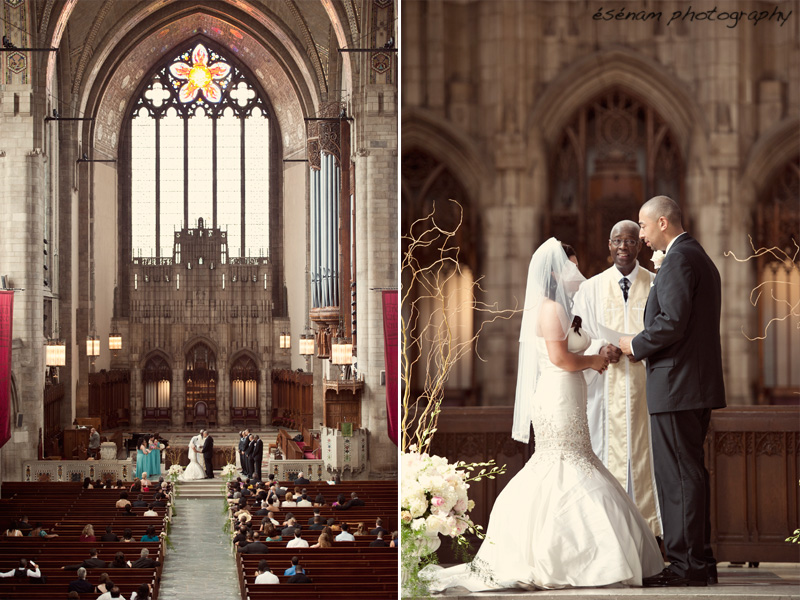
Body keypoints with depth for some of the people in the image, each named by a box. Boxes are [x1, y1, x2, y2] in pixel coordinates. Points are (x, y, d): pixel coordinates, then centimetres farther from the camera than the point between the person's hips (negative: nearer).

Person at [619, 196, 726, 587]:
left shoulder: (678, 260, -13)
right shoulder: (700, 259, 20)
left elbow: (673, 322, -23)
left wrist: (636, 345, -8)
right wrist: (645, 347, 17)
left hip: (676, 388, -11)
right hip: (698, 385, 11)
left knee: (679, 475, -8)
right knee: (689, 473, 14)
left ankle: (687, 565, -7)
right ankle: (700, 562, 17)